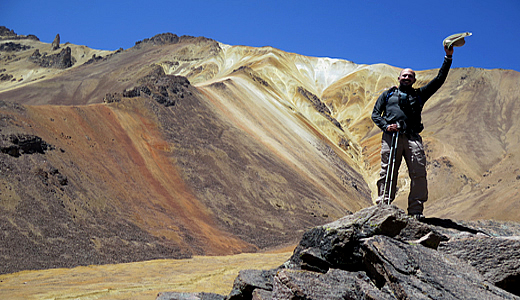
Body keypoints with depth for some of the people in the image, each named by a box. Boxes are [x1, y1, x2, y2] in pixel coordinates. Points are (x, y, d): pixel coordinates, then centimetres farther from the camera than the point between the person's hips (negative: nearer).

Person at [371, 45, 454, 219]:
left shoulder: (419, 95, 27)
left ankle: (416, 211, -11)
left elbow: (439, 79, 23)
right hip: (391, 137, -1)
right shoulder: (388, 94, 25)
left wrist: (448, 58, 16)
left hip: (412, 138, 1)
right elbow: (375, 114, 17)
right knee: (387, 173, -7)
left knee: (419, 173, -12)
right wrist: (386, 126, -4)